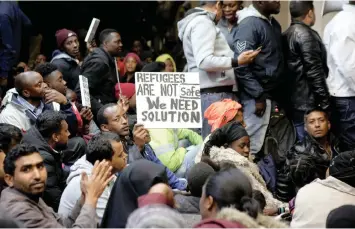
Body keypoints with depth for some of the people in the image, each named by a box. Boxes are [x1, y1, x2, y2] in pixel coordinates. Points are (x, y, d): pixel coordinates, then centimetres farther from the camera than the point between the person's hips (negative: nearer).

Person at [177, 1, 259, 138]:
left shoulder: (200, 22, 22)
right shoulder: (202, 22, -11)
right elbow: (204, 61, -21)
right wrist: (236, 62, -20)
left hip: (216, 92, 10)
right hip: (213, 93, -10)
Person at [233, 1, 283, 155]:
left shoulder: (273, 24, 14)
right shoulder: (249, 25, -14)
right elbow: (241, 65, -19)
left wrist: (278, 93, 13)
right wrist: (258, 96, -19)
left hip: (272, 94, 9)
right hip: (258, 96, -9)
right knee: (252, 145, -8)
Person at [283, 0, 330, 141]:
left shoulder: (286, 35, 14)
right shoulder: (306, 34, -13)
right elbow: (314, 71, -17)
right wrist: (324, 101, -13)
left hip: (292, 102, 9)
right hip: (307, 104, -9)